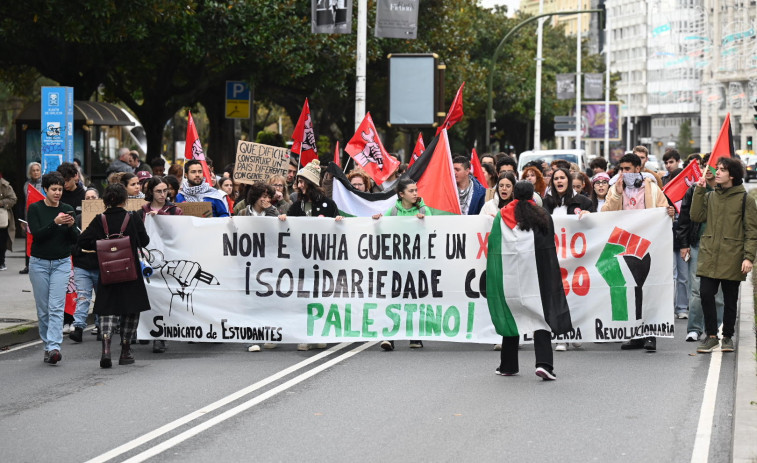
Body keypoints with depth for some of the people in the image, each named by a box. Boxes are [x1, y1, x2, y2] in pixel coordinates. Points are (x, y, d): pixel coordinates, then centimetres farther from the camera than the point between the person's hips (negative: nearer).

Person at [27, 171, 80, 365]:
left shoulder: (68, 210, 3)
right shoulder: (35, 209, -3)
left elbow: (74, 240, 2)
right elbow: (37, 234, -14)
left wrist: (71, 226, -18)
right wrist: (55, 222, -26)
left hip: (61, 263, 0)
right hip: (39, 263, 0)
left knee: (56, 306, -11)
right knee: (43, 308, 5)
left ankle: (54, 347, -20)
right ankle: (47, 345, 16)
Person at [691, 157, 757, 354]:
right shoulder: (710, 196, 12)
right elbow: (697, 216, 0)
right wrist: (699, 191, -2)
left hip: (732, 258, -3)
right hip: (709, 256, 3)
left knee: (730, 299, 6)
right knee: (706, 294, -7)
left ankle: (727, 337, 21)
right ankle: (711, 336, 5)